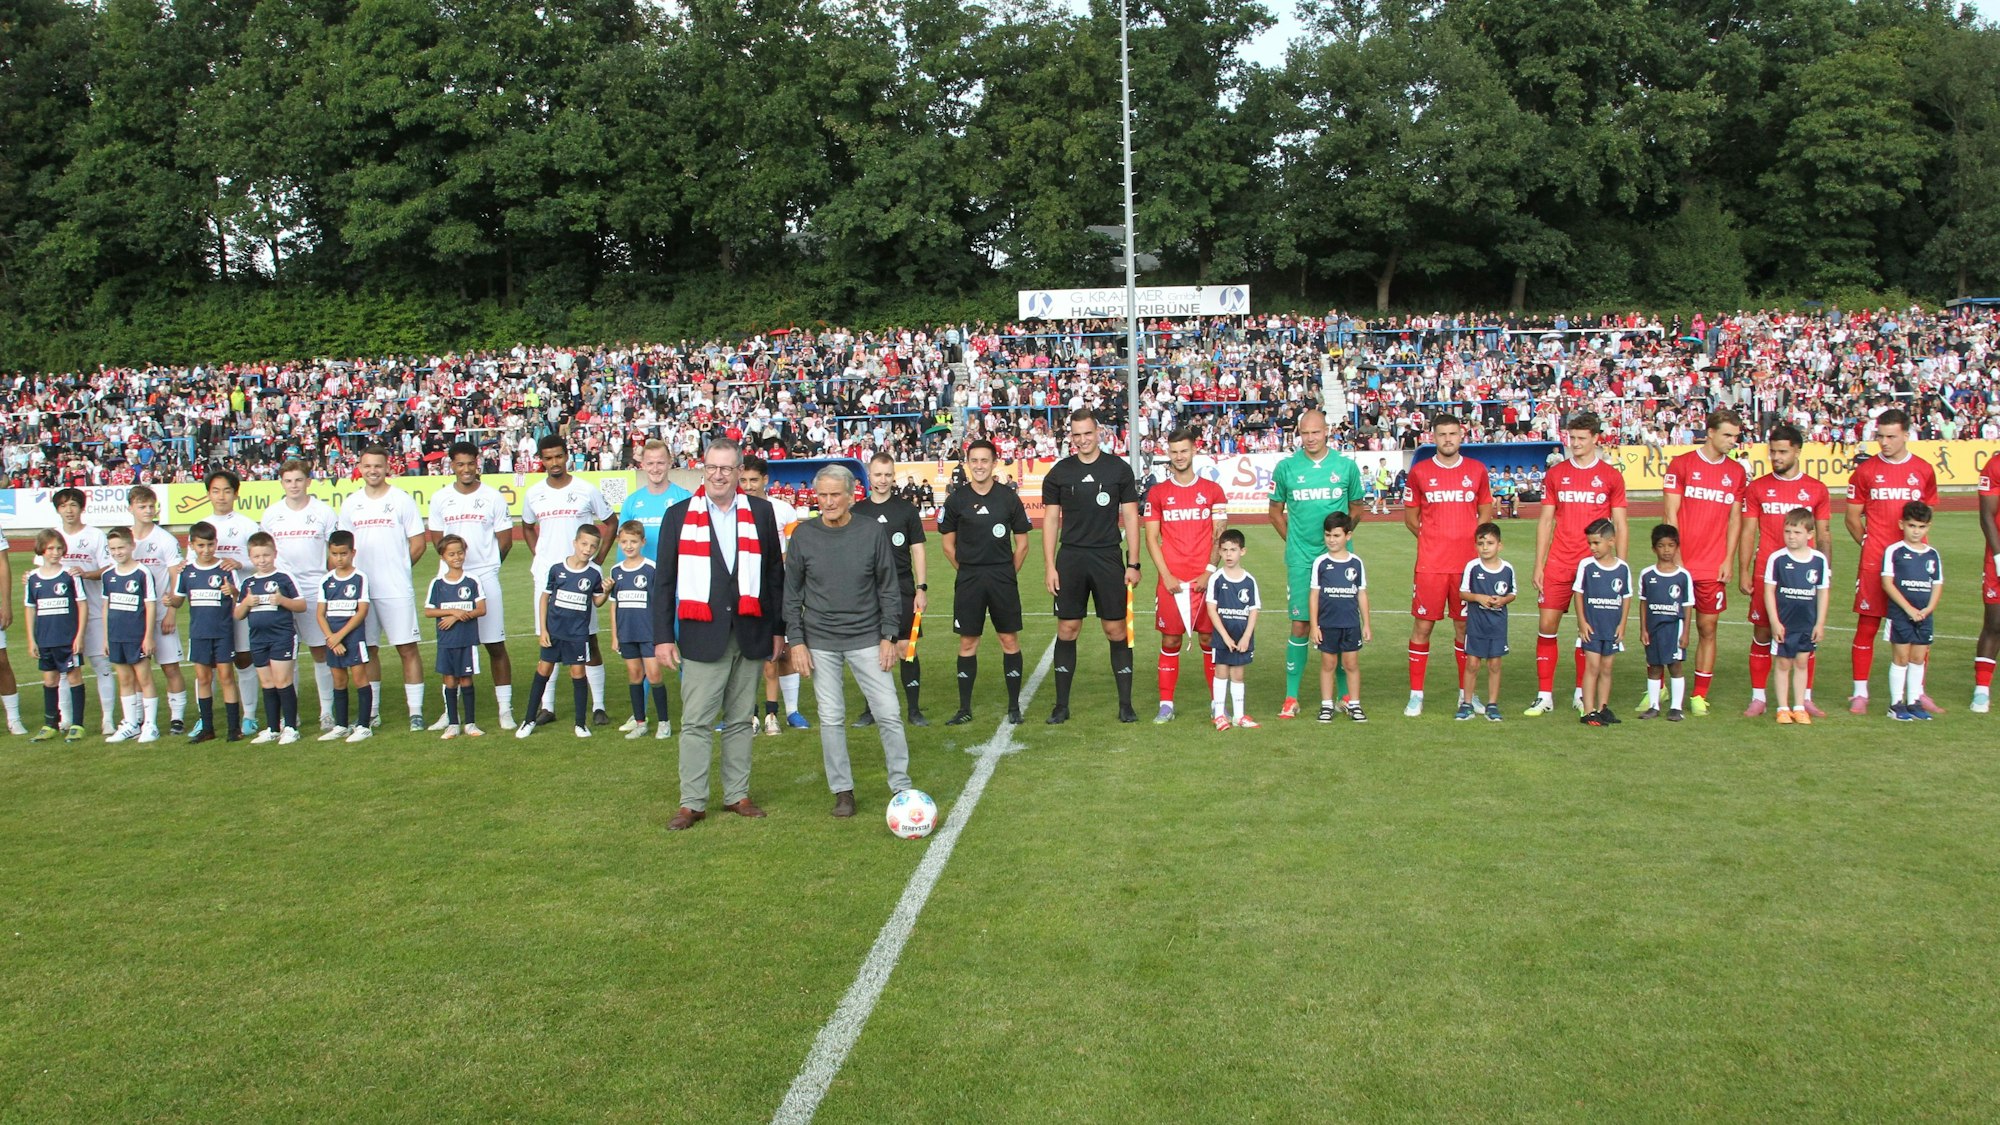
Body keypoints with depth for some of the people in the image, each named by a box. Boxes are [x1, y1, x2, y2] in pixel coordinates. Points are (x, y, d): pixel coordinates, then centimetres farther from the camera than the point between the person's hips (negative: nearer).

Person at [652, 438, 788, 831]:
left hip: (750, 634, 2)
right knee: (696, 723, -3)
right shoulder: (678, 515, 5)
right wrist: (663, 636, -2)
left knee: (741, 720, 9)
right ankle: (692, 802, 3)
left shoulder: (760, 512, 8)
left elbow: (774, 574, 10)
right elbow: (665, 581, 4)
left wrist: (778, 629, 7)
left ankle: (737, 795, 18)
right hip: (702, 635, -2)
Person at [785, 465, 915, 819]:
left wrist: (888, 636, -2)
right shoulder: (803, 535, 0)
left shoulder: (872, 532, -2)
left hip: (867, 640, 0)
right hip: (820, 643, 1)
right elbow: (792, 594, 5)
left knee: (889, 714, -2)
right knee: (831, 719, 5)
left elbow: (889, 588, 4)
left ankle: (901, 786, 10)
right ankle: (842, 790, 16)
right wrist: (796, 642, -1)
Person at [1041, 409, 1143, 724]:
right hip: (1070, 559, 1)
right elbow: (1050, 520, 6)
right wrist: (1049, 567, -1)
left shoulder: (1119, 469, 3)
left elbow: (1130, 517, 4)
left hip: (1108, 557, -1)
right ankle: (1061, 705, 10)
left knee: (1116, 630, 1)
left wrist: (1133, 564, -1)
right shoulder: (1059, 473, 5)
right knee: (1067, 630, 2)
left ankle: (1125, 704, 10)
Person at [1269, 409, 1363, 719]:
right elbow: (1276, 512, 12)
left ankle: (1344, 694, 17)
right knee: (1301, 626, -2)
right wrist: (1294, 540, 5)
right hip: (1301, 560, -1)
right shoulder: (1286, 468, 2)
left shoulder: (1346, 466, 3)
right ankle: (1291, 697, 5)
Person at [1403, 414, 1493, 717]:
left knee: (1464, 626, 7)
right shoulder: (1419, 472, 3)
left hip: (1467, 563, 1)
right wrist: (1431, 539, 2)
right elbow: (1410, 515, 11)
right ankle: (1416, 694, 8)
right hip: (1430, 564, -1)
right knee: (1422, 625, 0)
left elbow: (1486, 510, 15)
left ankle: (1466, 693, 18)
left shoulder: (1477, 470, 6)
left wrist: (1473, 540, 3)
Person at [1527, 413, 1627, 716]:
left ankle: (1582, 694, 15)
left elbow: (1619, 525, 5)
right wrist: (1538, 566, 3)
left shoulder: (1611, 476, 4)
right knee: (1547, 624, -3)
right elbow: (1545, 521, 9)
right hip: (1558, 563, 1)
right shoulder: (1555, 474, 8)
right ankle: (1544, 695, 3)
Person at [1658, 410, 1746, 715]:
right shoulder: (1681, 465, -2)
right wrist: (1675, 558, -9)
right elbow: (1670, 515, -4)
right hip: (1681, 564, -3)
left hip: (1714, 567, 3)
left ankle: (1699, 696, 12)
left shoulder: (1737, 472, 9)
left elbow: (1735, 519, 12)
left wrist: (1728, 560, 3)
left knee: (1707, 629, 5)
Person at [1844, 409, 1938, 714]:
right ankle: (1860, 693, 7)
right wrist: (1867, 542, -1)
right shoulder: (1865, 471, 2)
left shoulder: (1924, 470, 7)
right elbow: (1852, 517, 7)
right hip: (1875, 560, -2)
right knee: (1867, 626, -1)